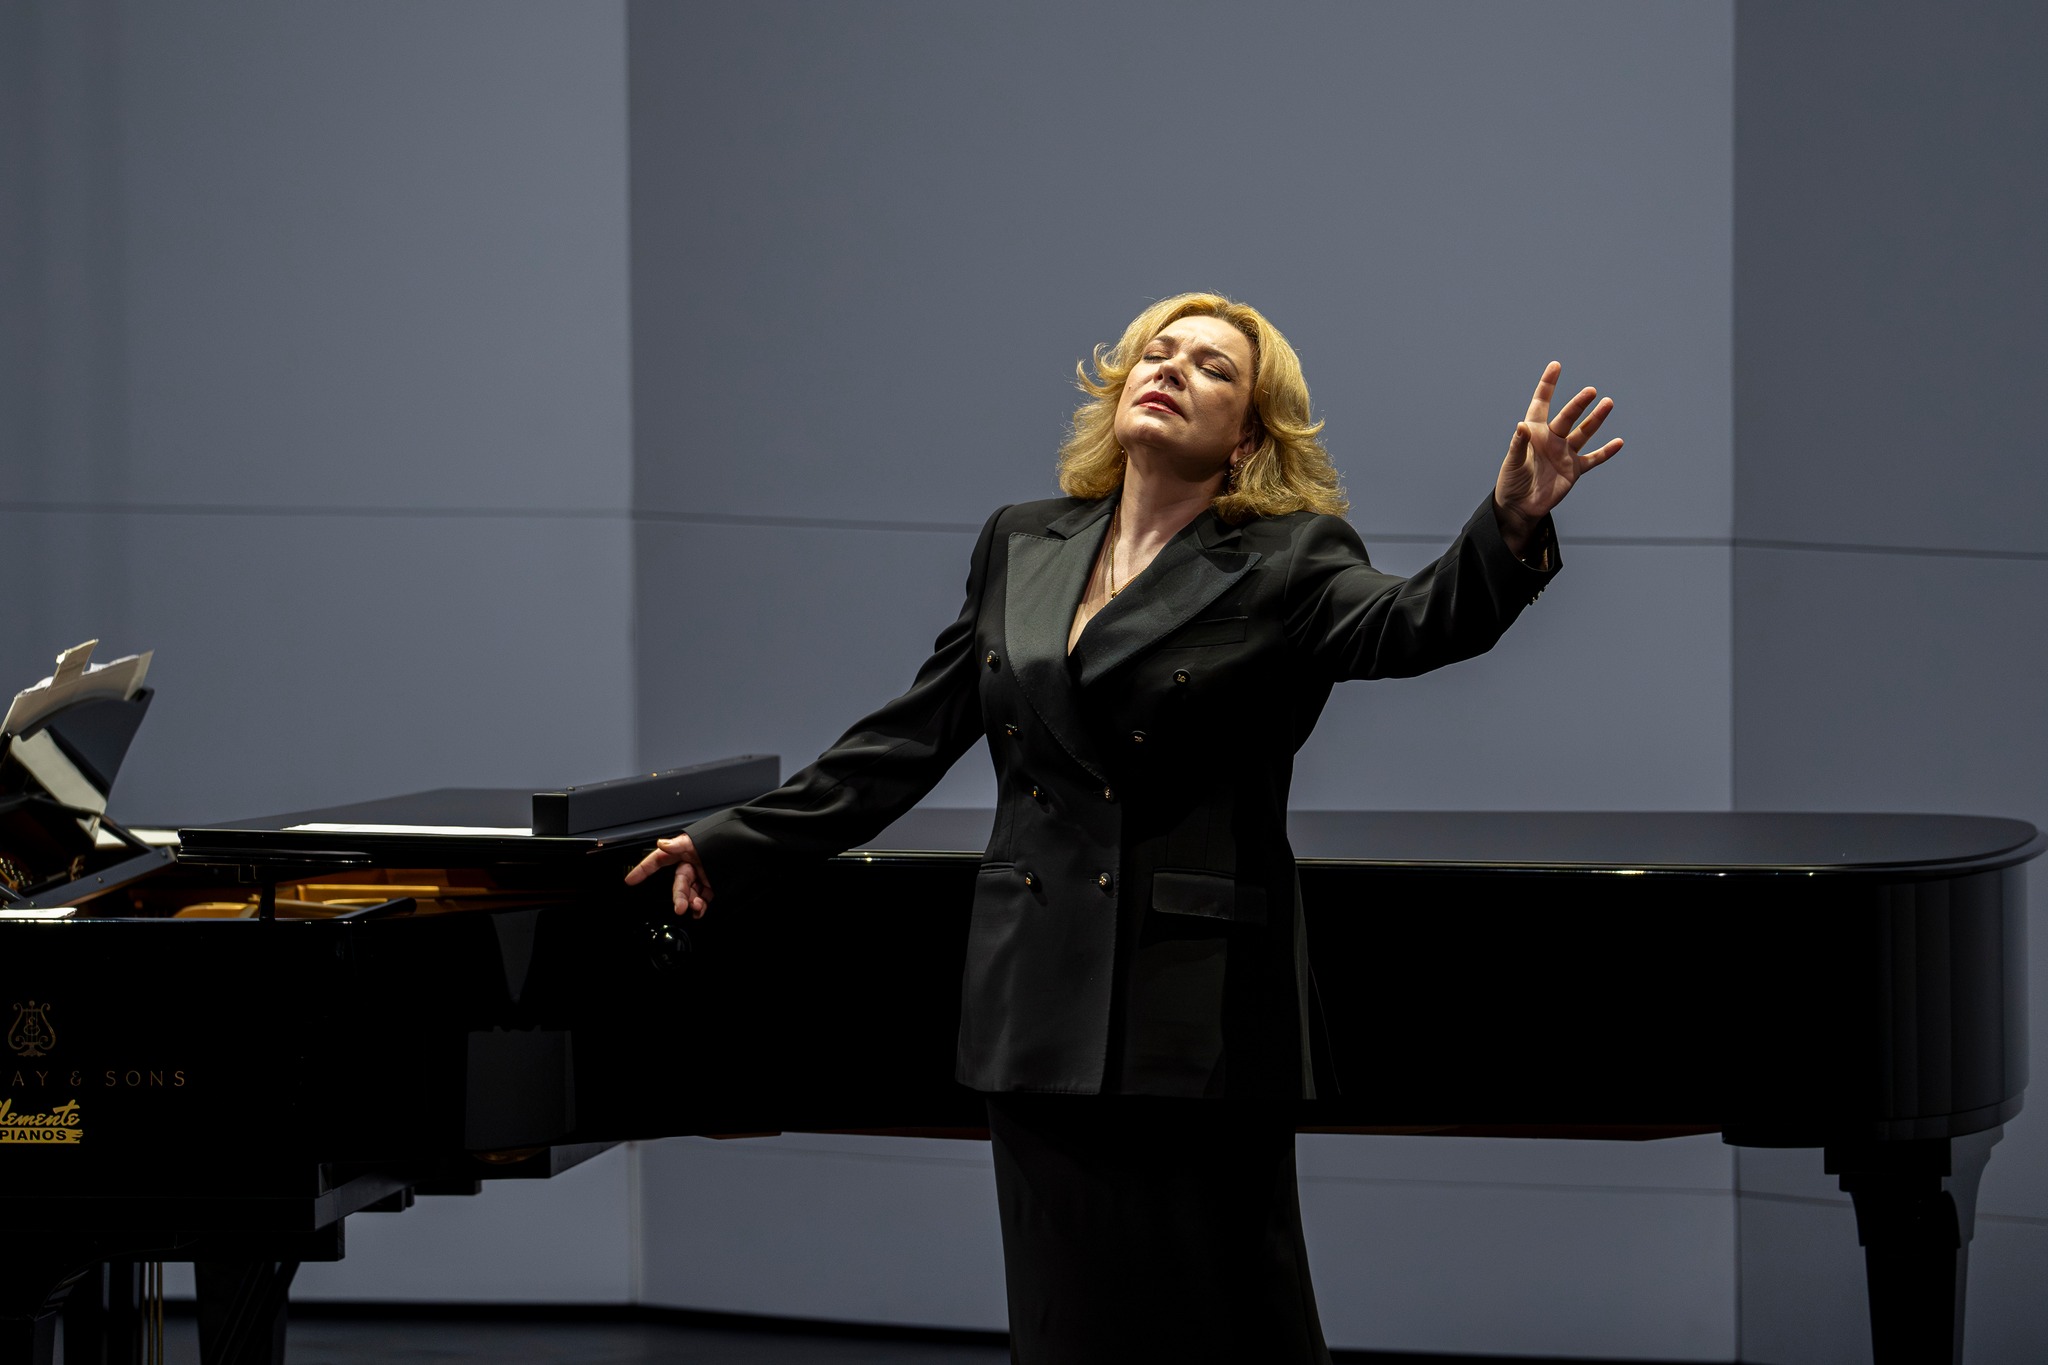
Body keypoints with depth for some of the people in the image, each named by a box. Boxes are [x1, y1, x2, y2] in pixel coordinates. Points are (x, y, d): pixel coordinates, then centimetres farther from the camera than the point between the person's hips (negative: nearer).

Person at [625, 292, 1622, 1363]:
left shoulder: (1287, 563, -3)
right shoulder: (1022, 549, 12)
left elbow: (1412, 625, -22)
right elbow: (918, 731, 17)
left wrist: (1511, 523, -42)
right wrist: (739, 841, 18)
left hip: (1199, 1012, -5)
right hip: (1044, 1002, 5)